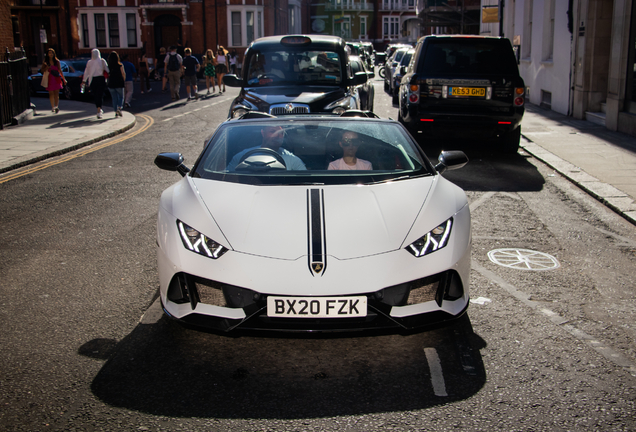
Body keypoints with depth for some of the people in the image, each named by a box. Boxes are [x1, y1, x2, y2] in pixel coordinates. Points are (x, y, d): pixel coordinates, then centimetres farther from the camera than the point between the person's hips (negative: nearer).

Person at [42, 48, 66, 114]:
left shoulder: (57, 61, 7)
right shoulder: (45, 62, 6)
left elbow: (60, 71, 12)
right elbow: (43, 71, 7)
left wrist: (64, 79, 11)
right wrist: (46, 68, -14)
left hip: (56, 79, 0)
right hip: (49, 79, 0)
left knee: (56, 93, -8)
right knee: (51, 93, 3)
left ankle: (56, 106, -16)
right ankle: (53, 107, 11)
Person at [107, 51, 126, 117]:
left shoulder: (108, 66, -2)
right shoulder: (120, 65, -9)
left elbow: (107, 75, -1)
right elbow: (123, 74, -5)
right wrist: (124, 80, 11)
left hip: (111, 84, 2)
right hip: (119, 83, -2)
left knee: (114, 98, 11)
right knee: (121, 97, 13)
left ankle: (116, 112, 8)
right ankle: (119, 108, -10)